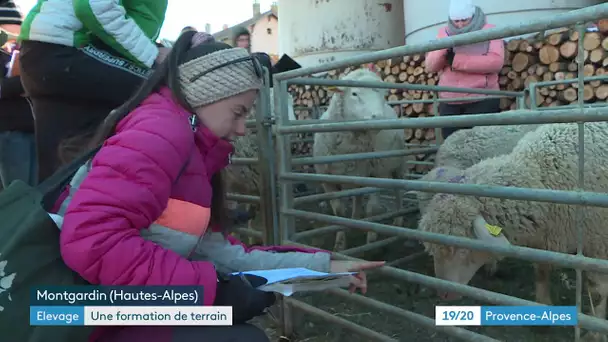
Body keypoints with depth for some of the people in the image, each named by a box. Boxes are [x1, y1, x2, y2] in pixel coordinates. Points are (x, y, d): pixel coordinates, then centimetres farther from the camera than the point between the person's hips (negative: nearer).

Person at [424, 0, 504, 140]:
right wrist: (444, 49, -15)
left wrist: (456, 61, -16)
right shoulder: (444, 33, 12)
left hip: (482, 101, -3)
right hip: (449, 103, 3)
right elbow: (430, 66, 5)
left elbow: (496, 62, -14)